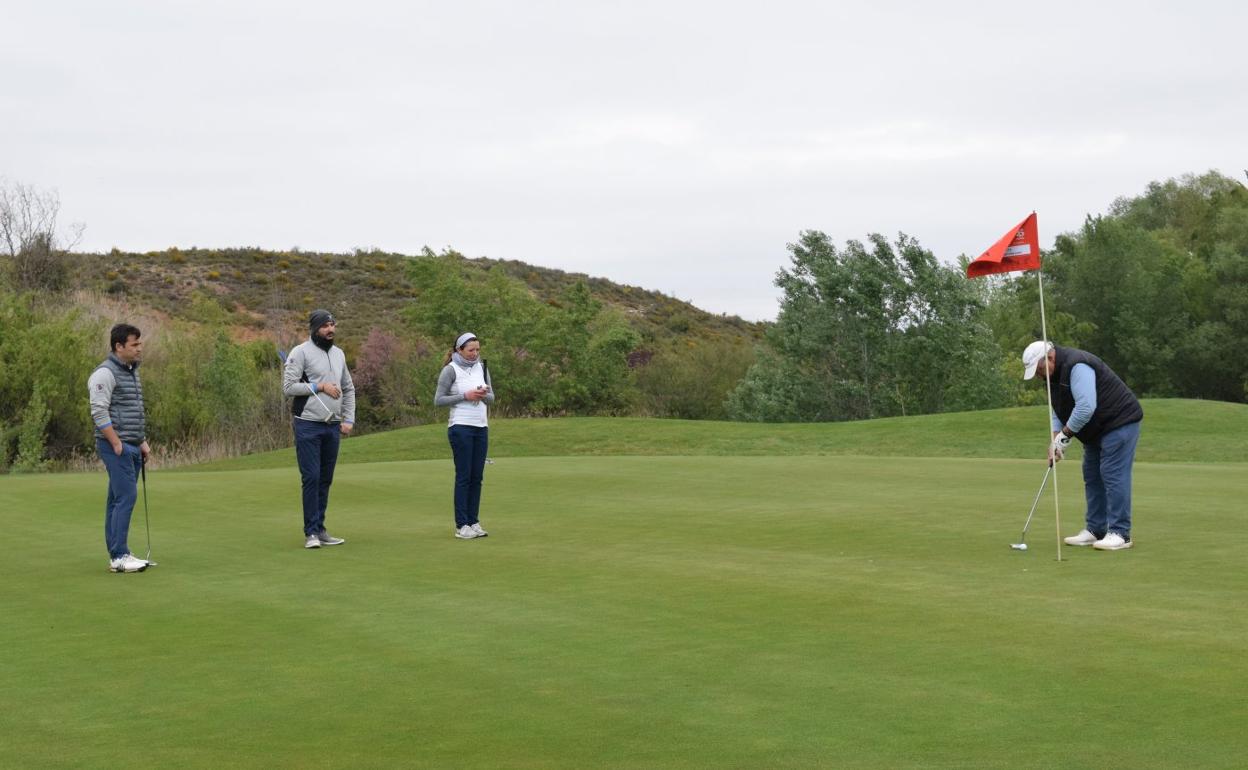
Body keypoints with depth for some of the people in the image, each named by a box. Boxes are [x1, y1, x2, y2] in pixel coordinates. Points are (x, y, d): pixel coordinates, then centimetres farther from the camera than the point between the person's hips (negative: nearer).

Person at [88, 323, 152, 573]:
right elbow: (99, 412, -18)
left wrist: (143, 441, 17)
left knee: (117, 500, 9)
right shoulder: (105, 373, -12)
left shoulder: (132, 372, 17)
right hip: (116, 446, -9)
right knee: (126, 497, -13)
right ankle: (119, 557, -11)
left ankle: (116, 555, 10)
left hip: (132, 447, 9)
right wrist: (117, 445, -17)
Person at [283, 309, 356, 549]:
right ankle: (310, 533, -2)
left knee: (325, 480, 9)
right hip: (308, 425, -6)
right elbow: (288, 386, -13)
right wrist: (320, 386, -14)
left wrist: (349, 419, 11)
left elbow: (349, 389, 21)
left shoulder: (338, 354, 15)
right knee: (311, 478, -8)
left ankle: (320, 530, 15)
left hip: (333, 427, 6)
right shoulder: (301, 352, -6)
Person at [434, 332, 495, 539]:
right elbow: (438, 400, -8)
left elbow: (491, 398, 11)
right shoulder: (450, 370, -6)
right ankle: (461, 526, -1)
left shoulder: (481, 367, 10)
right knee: (464, 476, -5)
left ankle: (473, 522, 11)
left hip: (481, 428, 6)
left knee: (477, 477, 5)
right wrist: (465, 396, -16)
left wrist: (484, 394, -12)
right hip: (461, 427, -6)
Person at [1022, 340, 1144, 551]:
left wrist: (1065, 435, -21)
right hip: (1098, 429, 11)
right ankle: (1095, 530, 14)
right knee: (1092, 476, 9)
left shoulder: (1076, 366, -25)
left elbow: (1085, 407, -31)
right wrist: (1055, 439, -4)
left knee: (1114, 476, -12)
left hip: (1120, 422, -10)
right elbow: (1057, 410, 10)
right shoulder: (1055, 373, 8)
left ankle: (1120, 533, -11)